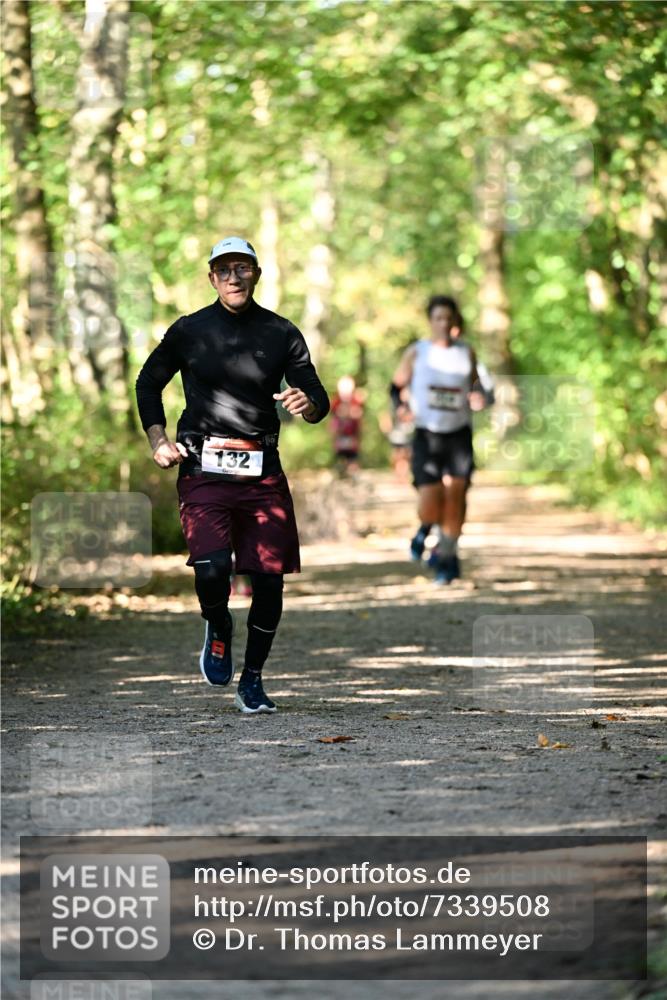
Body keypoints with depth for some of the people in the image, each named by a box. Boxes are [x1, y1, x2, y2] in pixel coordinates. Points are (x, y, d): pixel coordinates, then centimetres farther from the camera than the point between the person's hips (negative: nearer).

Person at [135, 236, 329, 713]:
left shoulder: (282, 334, 6)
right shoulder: (189, 331, 5)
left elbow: (319, 399, 6)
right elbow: (148, 383, 18)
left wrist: (308, 404, -19)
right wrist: (158, 440, 5)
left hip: (263, 472, 2)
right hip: (203, 470, -2)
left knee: (270, 580, -1)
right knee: (211, 570, -21)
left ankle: (252, 681, 18)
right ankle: (218, 627, 14)